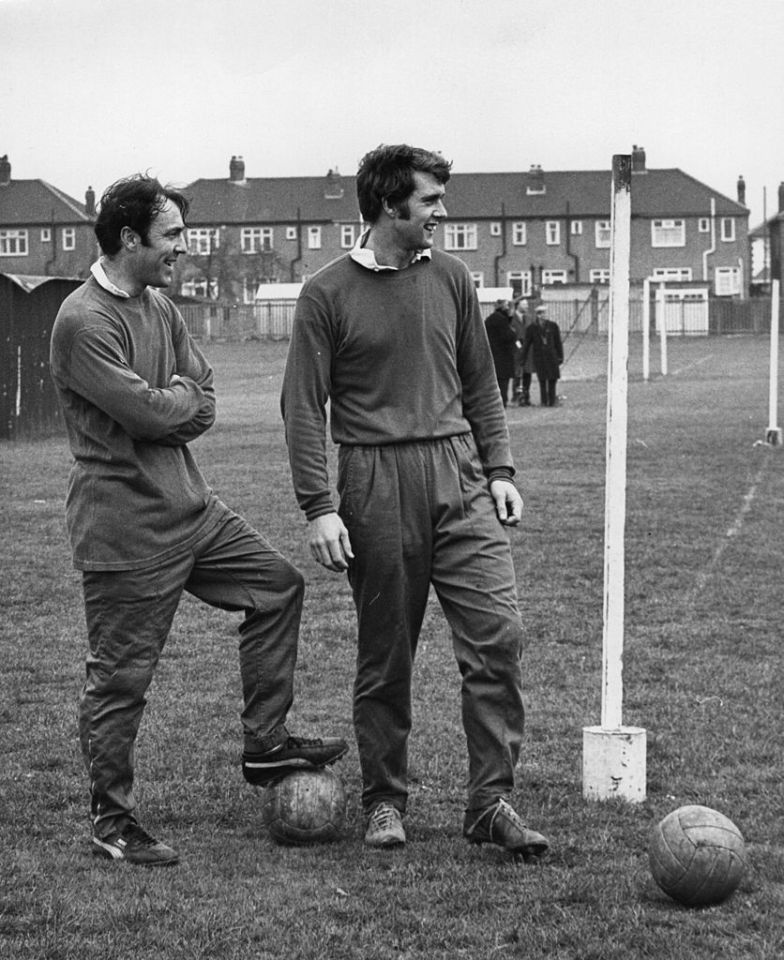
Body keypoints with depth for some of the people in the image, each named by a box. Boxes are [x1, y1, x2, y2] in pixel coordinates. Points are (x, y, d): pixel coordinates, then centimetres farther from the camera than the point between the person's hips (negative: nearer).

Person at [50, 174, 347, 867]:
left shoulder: (160, 307, 11)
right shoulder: (84, 321, -18)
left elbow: (202, 407, 7)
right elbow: (148, 412, -23)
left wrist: (164, 406, -12)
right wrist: (183, 396, -3)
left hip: (189, 505, 9)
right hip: (125, 525, -9)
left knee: (277, 583, 13)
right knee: (121, 675, -1)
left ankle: (265, 745, 20)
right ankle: (111, 820, 11)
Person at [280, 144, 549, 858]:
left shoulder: (450, 278, 11)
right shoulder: (328, 294, -2)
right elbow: (304, 405, -3)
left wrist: (499, 470, 10)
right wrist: (318, 508, -9)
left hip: (458, 475, 3)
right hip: (376, 483, -3)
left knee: (497, 631, -8)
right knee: (385, 656, 4)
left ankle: (491, 801, -1)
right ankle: (384, 802, 18)